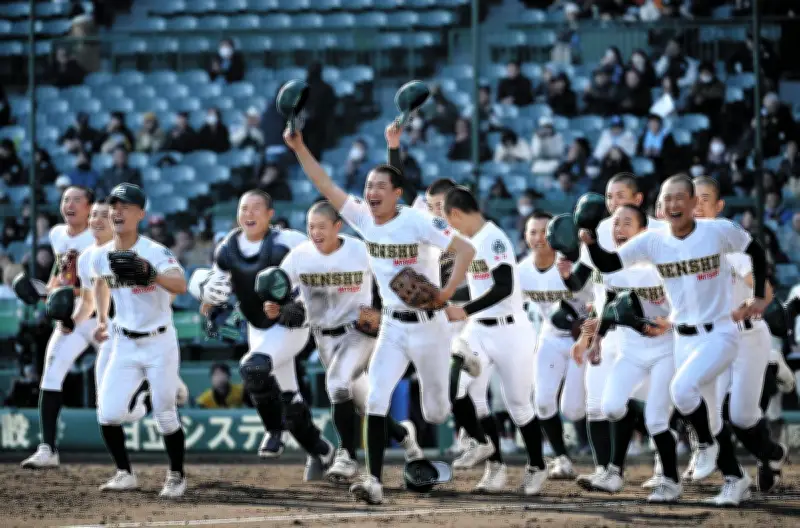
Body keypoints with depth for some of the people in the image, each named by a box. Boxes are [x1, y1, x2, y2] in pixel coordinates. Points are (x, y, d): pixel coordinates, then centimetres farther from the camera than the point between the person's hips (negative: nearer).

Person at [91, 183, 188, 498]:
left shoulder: (155, 252, -19)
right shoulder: (101, 256, -1)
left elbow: (181, 286, -37)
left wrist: (152, 275, -55)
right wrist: (102, 320, 14)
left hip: (159, 344, -5)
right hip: (124, 345, 5)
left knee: (165, 416, -3)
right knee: (108, 413, -6)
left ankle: (176, 476, 16)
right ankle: (124, 474, 12)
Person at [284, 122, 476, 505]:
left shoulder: (417, 222, -19)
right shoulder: (363, 218, -3)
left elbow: (465, 249, -21)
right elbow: (324, 185, -3)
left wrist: (448, 292, -32)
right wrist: (299, 148, -13)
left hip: (426, 325, -4)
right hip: (392, 326, 4)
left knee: (436, 411, 7)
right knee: (375, 400, -12)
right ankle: (375, 481, -16)